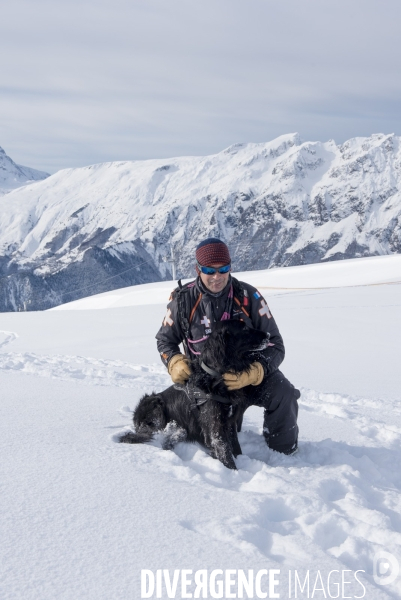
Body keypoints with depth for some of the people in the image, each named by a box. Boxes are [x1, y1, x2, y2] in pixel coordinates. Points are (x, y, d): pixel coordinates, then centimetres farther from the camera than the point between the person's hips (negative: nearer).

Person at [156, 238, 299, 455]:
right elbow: (165, 340, 6)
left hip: (249, 372, -1)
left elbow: (274, 344, -14)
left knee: (283, 394, -28)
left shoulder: (248, 296, -14)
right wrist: (175, 363, -17)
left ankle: (283, 451, -2)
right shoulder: (183, 300, -10)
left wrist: (253, 374, -33)